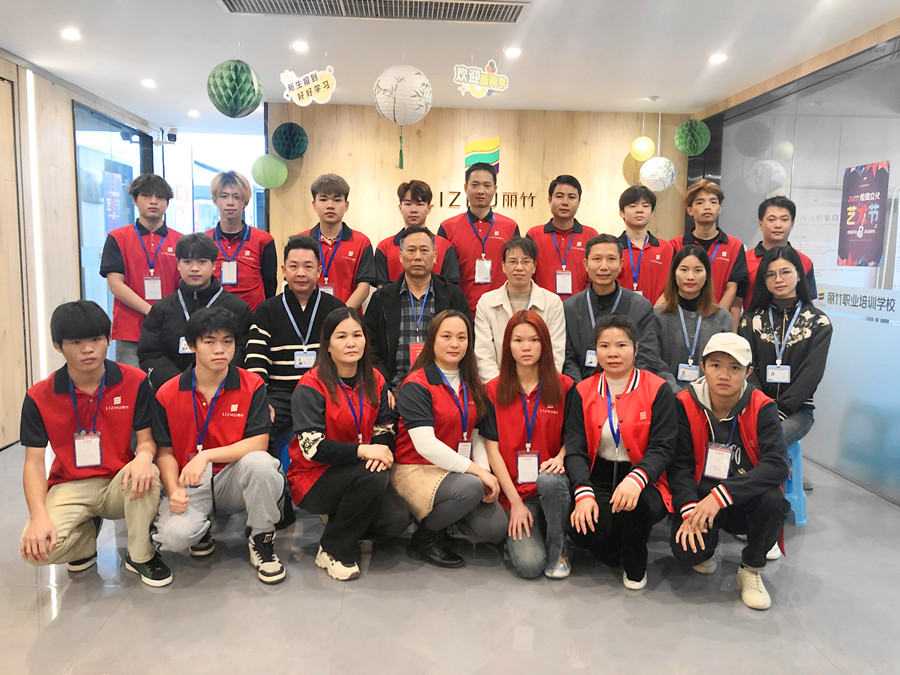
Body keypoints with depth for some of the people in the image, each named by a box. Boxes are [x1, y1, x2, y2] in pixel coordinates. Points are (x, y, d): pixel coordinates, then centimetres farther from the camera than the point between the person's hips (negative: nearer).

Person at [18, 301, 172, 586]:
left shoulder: (134, 381, -5)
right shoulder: (39, 397, -5)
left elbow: (146, 439, -4)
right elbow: (33, 463, -5)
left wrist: (144, 456, -31)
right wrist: (39, 515, -21)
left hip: (119, 486, 0)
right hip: (69, 488, 1)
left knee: (147, 475, -36)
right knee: (36, 548, -28)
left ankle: (140, 555, -8)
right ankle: (86, 536, 11)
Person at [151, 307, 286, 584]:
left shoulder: (252, 386, -5)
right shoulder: (168, 394, 0)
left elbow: (258, 443, -14)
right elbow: (165, 452, 3)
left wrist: (206, 456, -23)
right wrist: (174, 490, -15)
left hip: (234, 479, 0)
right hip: (190, 483, 1)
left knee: (259, 462, -35)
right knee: (173, 535, -29)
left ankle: (261, 539, -8)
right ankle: (202, 529, 12)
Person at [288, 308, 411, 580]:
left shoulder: (375, 381, 5)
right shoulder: (311, 387, -13)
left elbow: (385, 429, 5)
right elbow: (311, 447, -20)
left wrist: (381, 449, -19)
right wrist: (362, 450, -27)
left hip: (360, 475, 5)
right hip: (315, 478, -5)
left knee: (397, 520, -20)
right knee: (372, 476, -33)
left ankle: (344, 522, 13)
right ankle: (333, 550, -10)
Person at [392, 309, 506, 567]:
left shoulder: (471, 386, 11)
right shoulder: (416, 386, -13)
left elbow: (476, 435, 11)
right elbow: (425, 444, -22)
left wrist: (486, 472, -7)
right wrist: (476, 470, -23)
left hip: (456, 470, 6)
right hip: (416, 469, -6)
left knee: (495, 528, -15)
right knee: (470, 488, -34)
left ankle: (444, 516, 16)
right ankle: (424, 538, -7)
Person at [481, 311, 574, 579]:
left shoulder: (564, 387, 3)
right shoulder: (494, 391, 3)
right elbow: (493, 448, -1)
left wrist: (561, 458, -16)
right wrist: (515, 501, -8)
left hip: (553, 486, 1)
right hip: (514, 490, -1)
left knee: (549, 479, -37)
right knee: (529, 565, -22)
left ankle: (557, 549, -9)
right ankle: (517, 533, 14)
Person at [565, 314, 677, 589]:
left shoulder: (657, 389, -3)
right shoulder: (583, 391, 6)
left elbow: (662, 448, -10)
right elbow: (575, 448, -1)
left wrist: (635, 479, -31)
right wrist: (583, 492, -19)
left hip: (643, 482, -2)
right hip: (599, 478, 2)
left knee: (633, 506, -36)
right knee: (580, 524, -28)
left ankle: (635, 568, 1)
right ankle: (615, 551, 12)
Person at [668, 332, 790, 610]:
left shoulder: (761, 408, -10)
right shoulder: (686, 404, -9)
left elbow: (777, 464, -23)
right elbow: (679, 465, -10)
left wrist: (721, 495, -33)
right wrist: (689, 509, -27)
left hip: (746, 502, 1)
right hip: (700, 497, -1)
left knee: (773, 500, -32)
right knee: (687, 550, -27)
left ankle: (751, 569, -2)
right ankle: (706, 548, 15)